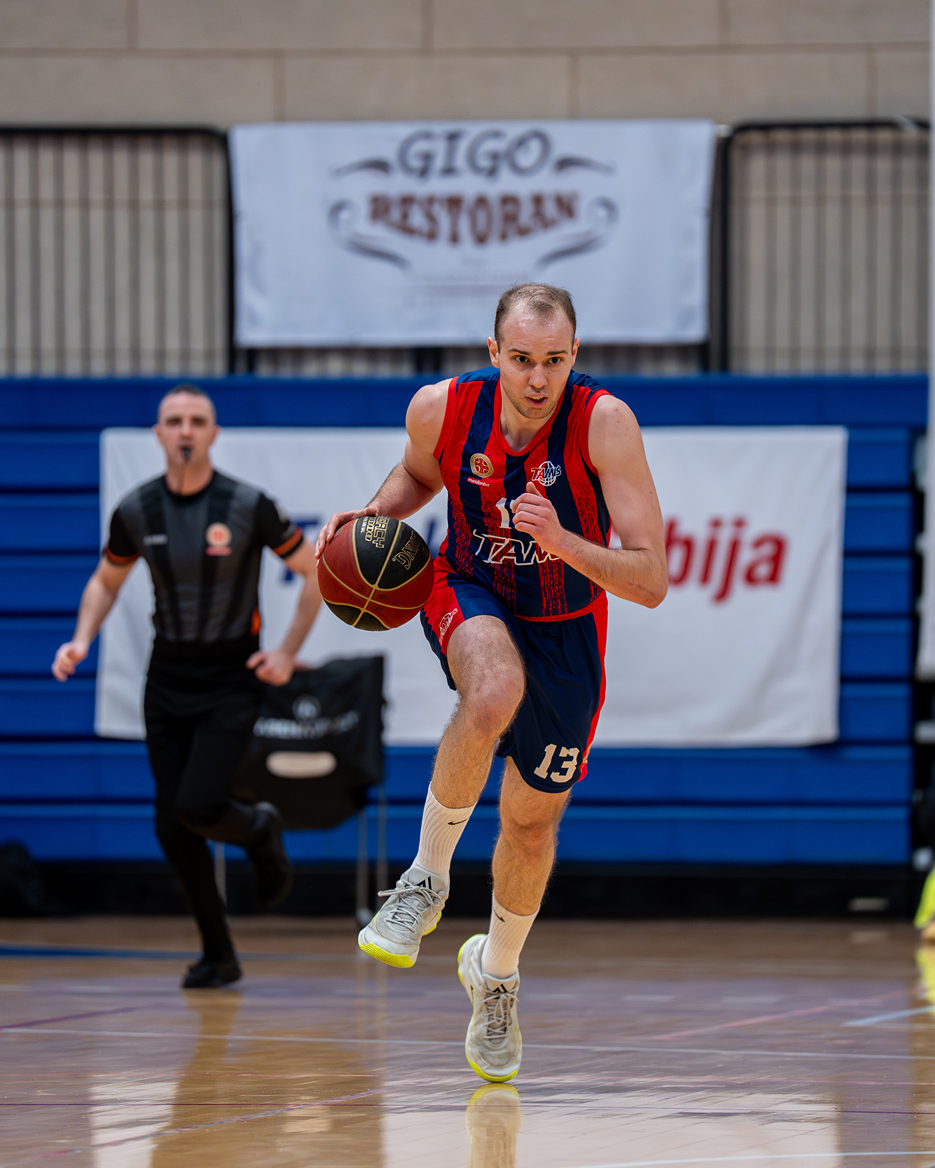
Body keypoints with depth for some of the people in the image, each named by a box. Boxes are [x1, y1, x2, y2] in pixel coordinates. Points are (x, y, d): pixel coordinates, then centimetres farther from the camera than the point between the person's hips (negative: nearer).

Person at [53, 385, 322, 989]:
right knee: (171, 826, 0)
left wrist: (287, 654, -6)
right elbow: (106, 581, 15)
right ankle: (219, 955, 16)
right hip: (168, 678, 4)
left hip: (232, 681, -4)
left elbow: (316, 572, -2)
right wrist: (82, 639, -2)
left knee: (197, 808, -19)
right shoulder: (137, 510, -2)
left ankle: (261, 831, 18)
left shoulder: (247, 506, -12)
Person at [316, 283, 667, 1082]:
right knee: (494, 693, -37)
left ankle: (496, 973, 41)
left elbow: (651, 582, -30)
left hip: (565, 627, 0)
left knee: (534, 821, 11)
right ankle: (427, 878, -17)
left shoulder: (605, 423, -30)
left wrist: (563, 542, -45)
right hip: (470, 597, 0)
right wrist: (372, 515, -14)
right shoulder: (442, 409, -22)